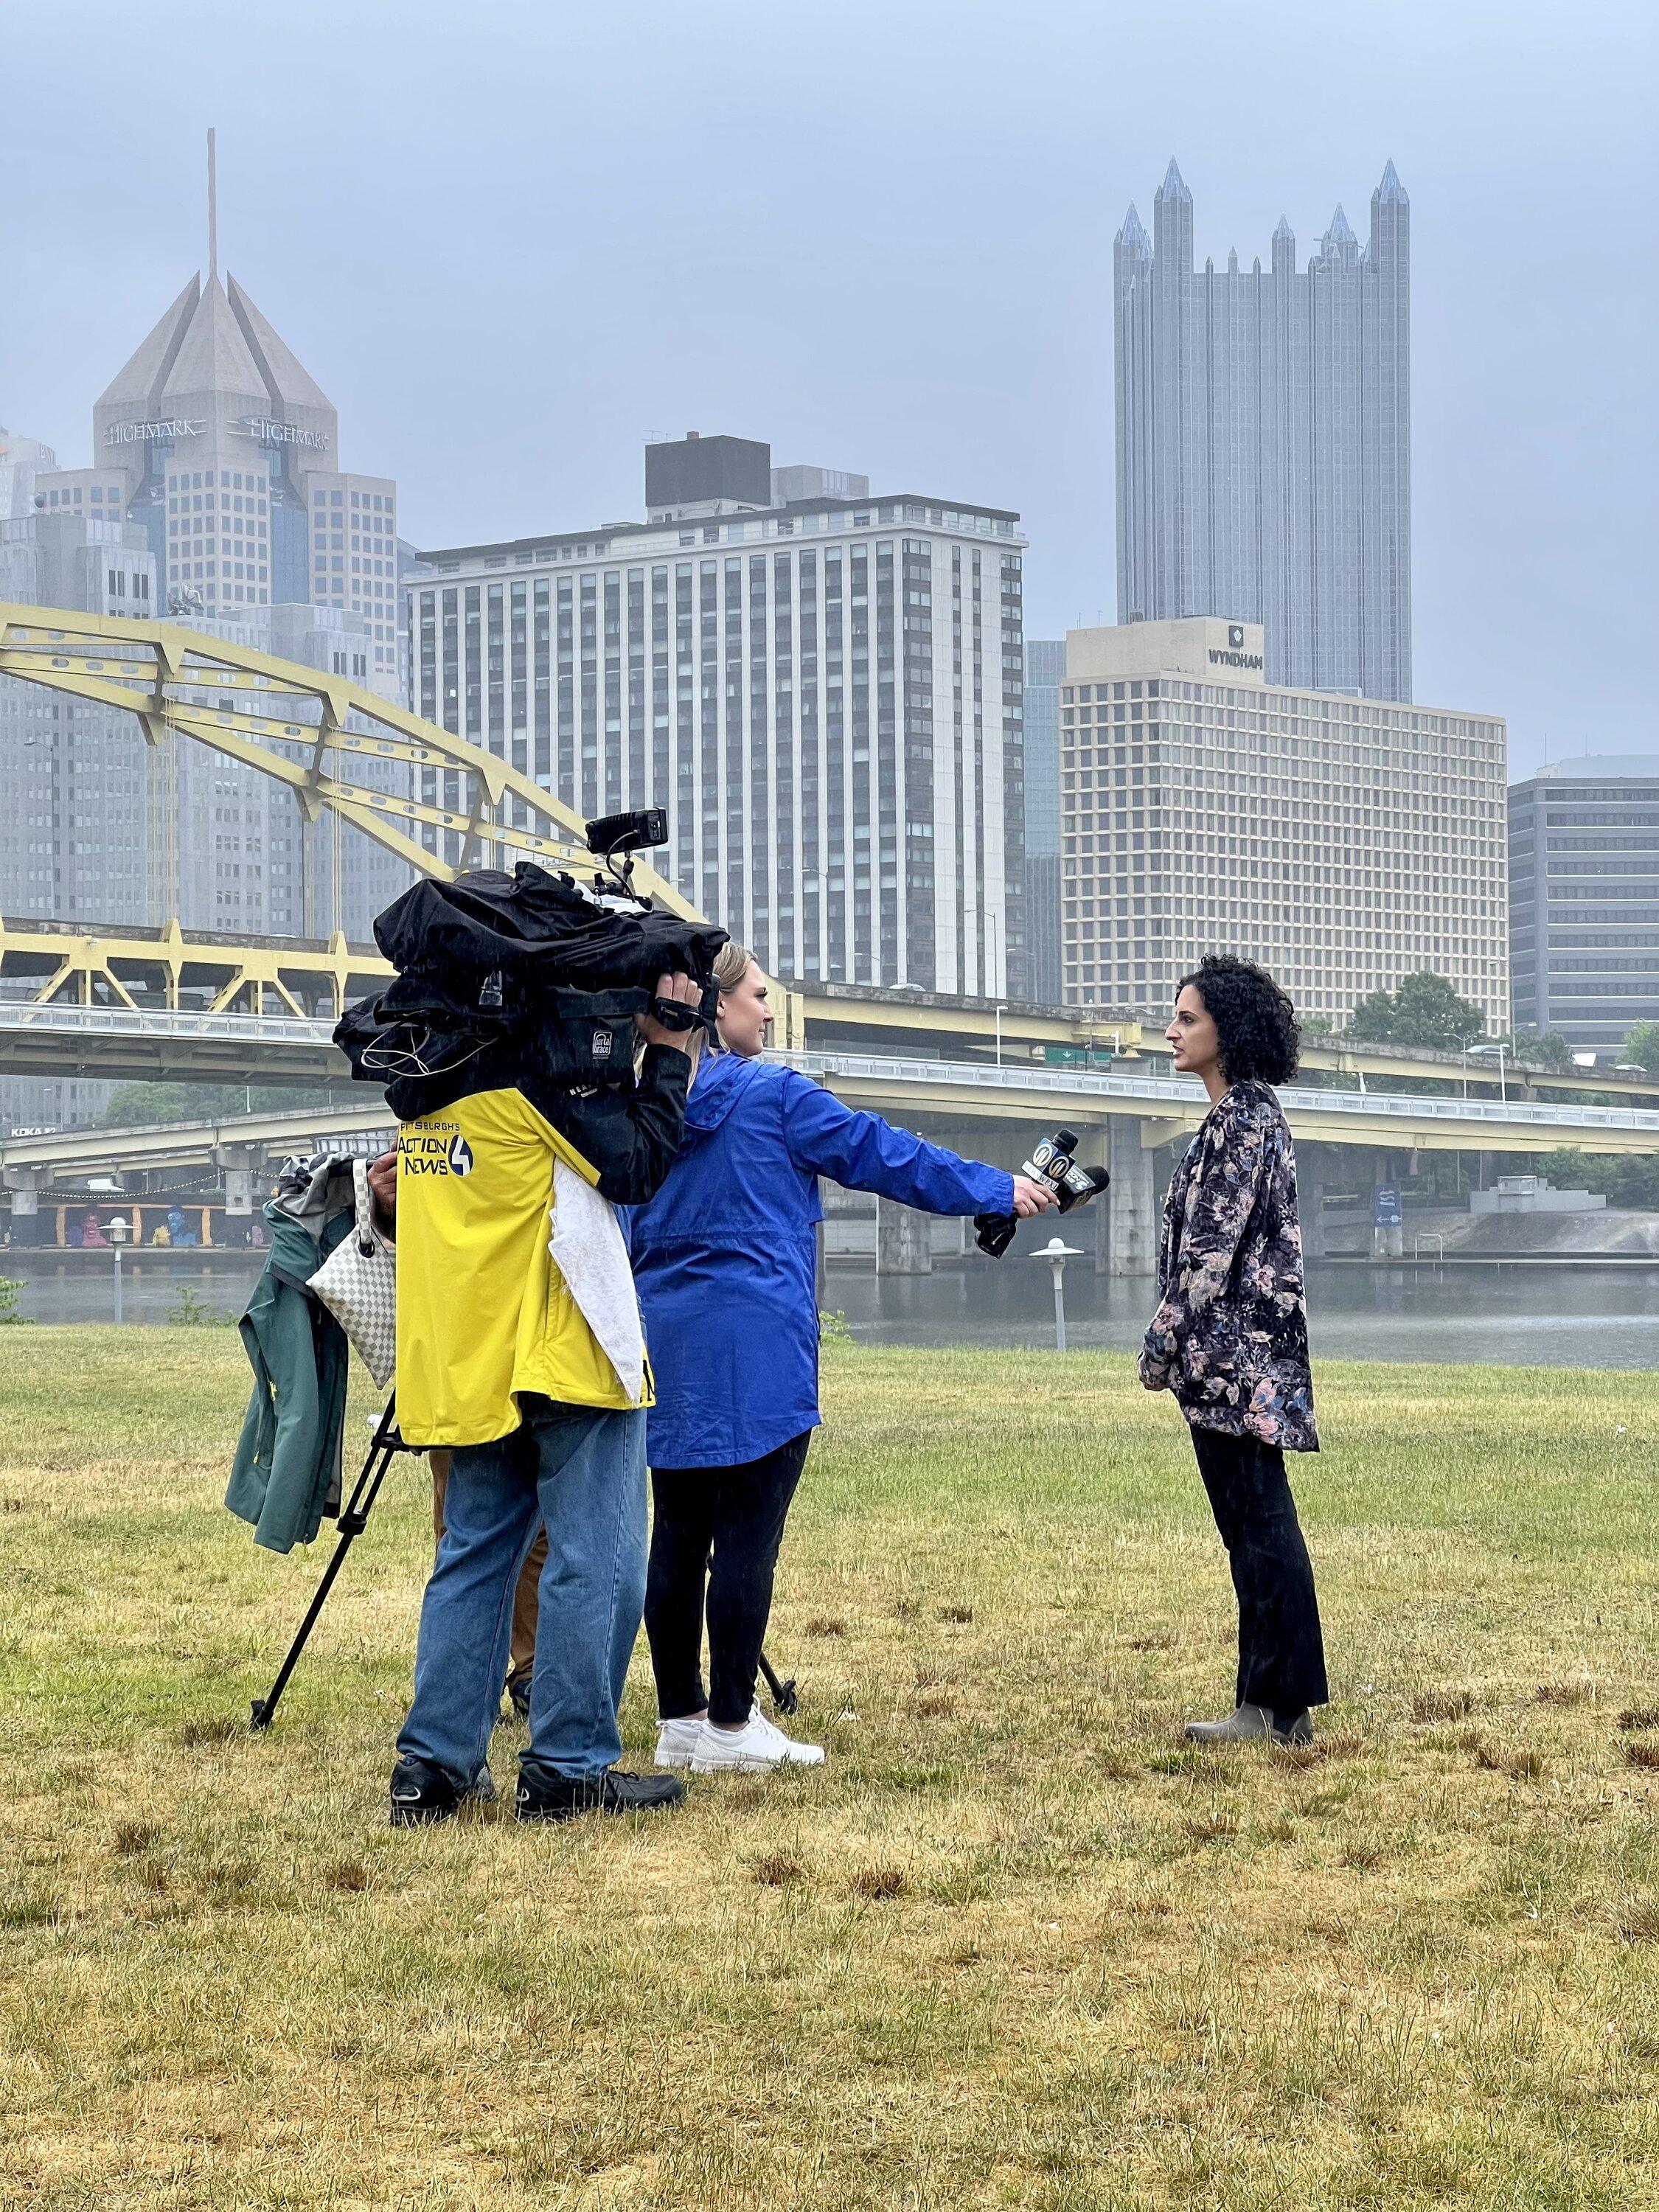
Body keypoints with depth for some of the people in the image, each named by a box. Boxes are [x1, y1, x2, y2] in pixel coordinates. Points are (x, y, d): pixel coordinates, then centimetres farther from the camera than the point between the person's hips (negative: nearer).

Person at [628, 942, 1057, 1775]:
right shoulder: (774, 1096, -7)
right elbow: (879, 1152, -3)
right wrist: (996, 1190, 7)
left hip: (669, 1352, 7)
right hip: (756, 1350, -7)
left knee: (678, 1534, 9)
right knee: (747, 1537, -4)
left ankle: (680, 1718, 13)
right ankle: (731, 1727, -4)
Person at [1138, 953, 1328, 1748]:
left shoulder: (1243, 1121, -14)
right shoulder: (1244, 1115, 17)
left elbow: (1211, 1251, -18)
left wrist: (1163, 1345, -13)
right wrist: (1172, 1344, 18)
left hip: (1236, 1354, -10)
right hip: (1238, 1356, 10)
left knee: (1259, 1525, -7)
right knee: (1253, 1526, 11)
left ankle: (1279, 1708, -4)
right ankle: (1267, 1703, 15)